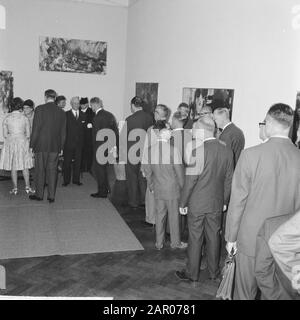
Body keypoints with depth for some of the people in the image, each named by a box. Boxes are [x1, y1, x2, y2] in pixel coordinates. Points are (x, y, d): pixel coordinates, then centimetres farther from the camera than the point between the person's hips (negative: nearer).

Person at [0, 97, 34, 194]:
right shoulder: (25, 118, -3)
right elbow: (28, 134, -1)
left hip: (10, 143, 0)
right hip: (23, 142, 0)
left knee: (13, 167, 7)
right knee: (25, 166, 9)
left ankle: (15, 188, 9)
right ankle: (27, 187, 8)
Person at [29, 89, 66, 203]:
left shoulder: (39, 109, -8)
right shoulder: (61, 112, 4)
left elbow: (35, 129, -8)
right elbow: (63, 132, 7)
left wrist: (32, 145, -2)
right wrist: (61, 147, 14)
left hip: (41, 145, -3)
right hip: (55, 146, 3)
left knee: (40, 170, 9)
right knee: (52, 171, 8)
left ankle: (39, 195, 18)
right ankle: (51, 196, 12)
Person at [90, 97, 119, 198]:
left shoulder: (97, 117, -16)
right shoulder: (110, 115, 6)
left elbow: (96, 134, -16)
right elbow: (116, 131, 7)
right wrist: (115, 146, 10)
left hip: (100, 147, -8)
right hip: (109, 146, 8)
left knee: (99, 169, 3)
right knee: (104, 168, 19)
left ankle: (102, 192, 9)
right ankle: (105, 189, 29)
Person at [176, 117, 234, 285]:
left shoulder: (198, 150, -20)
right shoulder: (227, 151, -2)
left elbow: (190, 180, -17)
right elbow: (229, 180, 5)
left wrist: (183, 203, -7)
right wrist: (225, 201, 16)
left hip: (197, 203, -5)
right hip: (217, 203, 5)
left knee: (195, 239, 9)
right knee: (214, 237, 17)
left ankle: (193, 274, 24)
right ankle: (214, 272, 32)